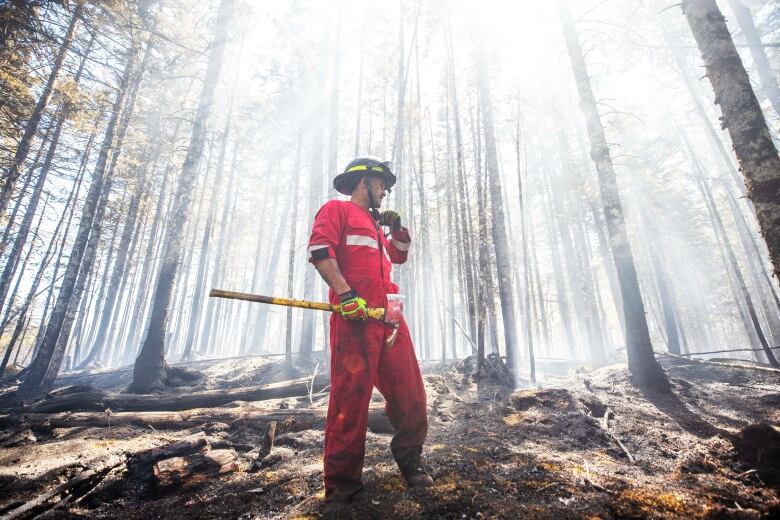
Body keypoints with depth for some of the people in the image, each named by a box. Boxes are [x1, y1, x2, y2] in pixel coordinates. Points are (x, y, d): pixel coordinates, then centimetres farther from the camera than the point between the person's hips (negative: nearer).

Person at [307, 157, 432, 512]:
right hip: (354, 317, -7)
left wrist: (397, 228, 20)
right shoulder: (337, 210, 7)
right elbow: (320, 250, -9)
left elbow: (400, 256, 37)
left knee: (409, 392, 7)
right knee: (350, 400, -6)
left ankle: (409, 458, 28)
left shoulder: (375, 224, 31)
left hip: (389, 317, 8)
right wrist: (346, 293, -21)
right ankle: (342, 484, 8)